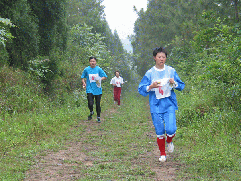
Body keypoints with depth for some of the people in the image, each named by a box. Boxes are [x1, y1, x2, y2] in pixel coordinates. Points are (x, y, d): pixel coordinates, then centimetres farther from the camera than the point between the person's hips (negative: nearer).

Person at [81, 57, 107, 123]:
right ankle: (91, 112, 18)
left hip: (97, 89, 1)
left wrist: (100, 79, -13)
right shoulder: (86, 69, 3)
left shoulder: (99, 69, 1)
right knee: (90, 103, -14)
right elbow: (83, 77, 14)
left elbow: (105, 76, 5)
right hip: (90, 89, 0)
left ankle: (98, 117, 22)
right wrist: (84, 83, -3)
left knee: (98, 104, 6)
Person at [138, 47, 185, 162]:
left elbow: (181, 86, 10)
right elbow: (141, 89, 2)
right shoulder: (150, 73, 1)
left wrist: (174, 83, -12)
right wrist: (151, 86, -17)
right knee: (159, 132, 3)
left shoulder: (171, 71, 5)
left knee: (171, 129, -13)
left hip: (169, 104, 0)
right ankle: (162, 154, 23)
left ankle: (169, 141, 23)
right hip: (156, 105, 0)